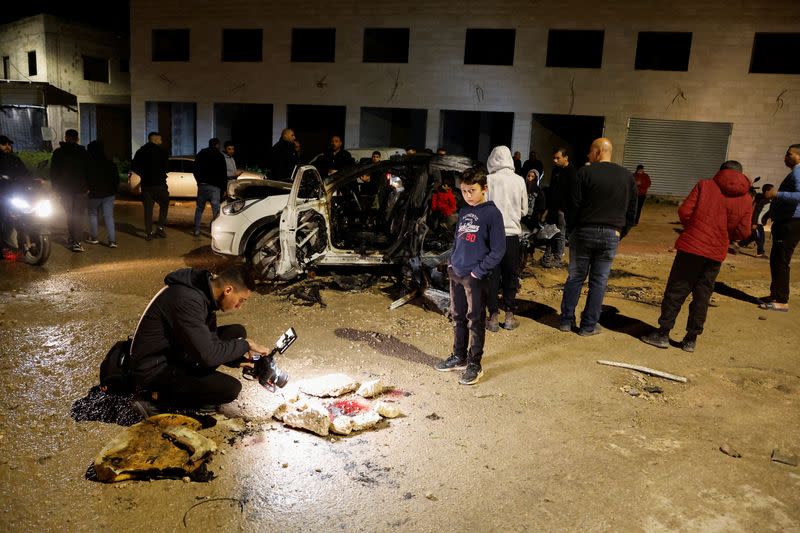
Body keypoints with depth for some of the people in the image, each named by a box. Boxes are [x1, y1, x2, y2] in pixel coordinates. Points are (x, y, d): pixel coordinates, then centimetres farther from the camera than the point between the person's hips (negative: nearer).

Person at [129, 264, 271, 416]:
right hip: (154, 368, -9)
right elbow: (207, 355, -31)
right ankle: (157, 397, -8)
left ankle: (186, 379, 2)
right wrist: (245, 344, -17)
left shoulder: (204, 291, 0)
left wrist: (241, 359, -2)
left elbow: (210, 340, 10)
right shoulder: (187, 299, -29)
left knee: (237, 332, 3)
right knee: (230, 389, -21)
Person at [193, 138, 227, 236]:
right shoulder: (219, 156, -1)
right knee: (216, 209, -5)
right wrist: (223, 187, 3)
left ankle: (196, 230, 11)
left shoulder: (200, 154, 13)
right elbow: (224, 174, -2)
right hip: (214, 186, -4)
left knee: (199, 208, 12)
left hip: (202, 185, 4)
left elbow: (195, 170, 15)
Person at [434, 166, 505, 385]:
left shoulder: (492, 213, -9)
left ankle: (474, 365, 13)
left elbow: (498, 249, -11)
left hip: (476, 277, -7)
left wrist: (479, 270, -14)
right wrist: (452, 262, 10)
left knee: (475, 321, 3)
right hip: (456, 273, 7)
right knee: (458, 317, 15)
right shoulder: (463, 211, 11)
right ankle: (459, 357, 29)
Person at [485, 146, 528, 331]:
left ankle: (494, 316, 8)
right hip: (512, 233, 1)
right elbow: (524, 210, 6)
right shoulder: (519, 180, -2)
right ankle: (509, 315, 15)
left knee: (492, 275, 7)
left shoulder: (488, 180, -9)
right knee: (511, 275, 13)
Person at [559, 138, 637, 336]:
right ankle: (589, 325, 11)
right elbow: (631, 212, 9)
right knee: (599, 281, 7)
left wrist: (571, 229, 6)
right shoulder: (627, 177, 7)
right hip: (611, 235, 2)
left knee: (575, 277, 9)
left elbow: (572, 205, -7)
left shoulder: (585, 173, -7)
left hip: (584, 231, -2)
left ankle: (566, 320, 14)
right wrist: (620, 234, 15)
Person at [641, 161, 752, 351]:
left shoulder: (705, 185, 1)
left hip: (691, 245, -2)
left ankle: (662, 334, 6)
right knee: (702, 296, 11)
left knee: (676, 291, 4)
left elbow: (684, 211, -6)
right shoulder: (746, 199, 7)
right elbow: (742, 231, 2)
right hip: (716, 252, 3)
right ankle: (691, 339, 15)